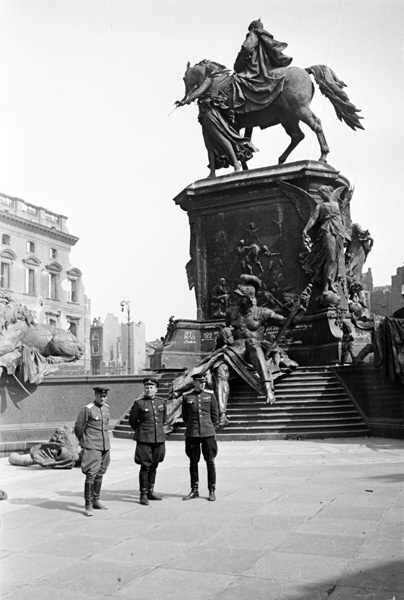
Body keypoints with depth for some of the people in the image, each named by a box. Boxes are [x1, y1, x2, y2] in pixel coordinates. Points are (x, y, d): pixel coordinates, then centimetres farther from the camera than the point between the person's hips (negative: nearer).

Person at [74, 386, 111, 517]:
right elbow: (78, 428, -5)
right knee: (91, 475, -10)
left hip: (105, 447, 7)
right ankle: (88, 505, -5)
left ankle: (96, 501, 25)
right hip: (92, 448, -7)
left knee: (100, 474, 13)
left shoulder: (106, 408, 10)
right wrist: (84, 443, 6)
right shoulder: (87, 409, -11)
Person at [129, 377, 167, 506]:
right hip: (144, 440, -4)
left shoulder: (162, 402, 7)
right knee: (145, 467, -3)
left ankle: (151, 491, 25)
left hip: (159, 438, 4)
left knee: (154, 466, 13)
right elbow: (132, 421, 5)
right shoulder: (139, 403, -5)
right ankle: (143, 495, 7)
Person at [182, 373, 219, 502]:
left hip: (208, 433, 0)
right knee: (193, 462, 6)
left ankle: (212, 491, 11)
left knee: (210, 462, 2)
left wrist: (212, 428, 9)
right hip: (192, 433, 0)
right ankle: (194, 490, 18)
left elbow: (215, 413, 8)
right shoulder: (186, 396, 1)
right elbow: (185, 415, 11)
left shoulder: (210, 394, 1)